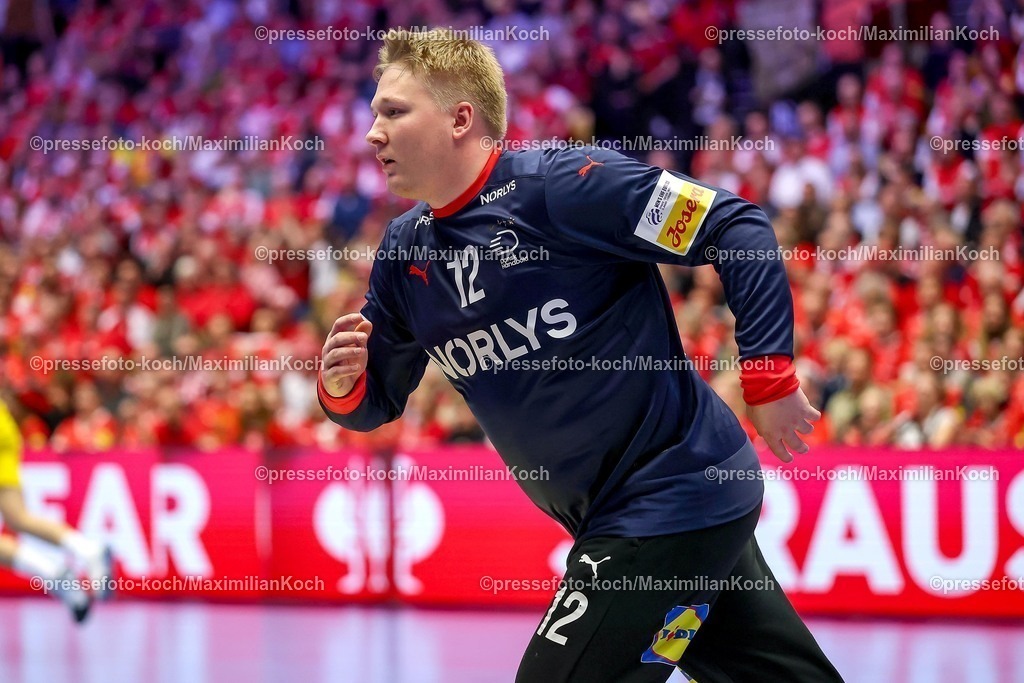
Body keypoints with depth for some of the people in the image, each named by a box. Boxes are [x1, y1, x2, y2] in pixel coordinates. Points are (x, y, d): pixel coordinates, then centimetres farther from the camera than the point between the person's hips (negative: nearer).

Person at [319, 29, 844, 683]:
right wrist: (342, 386, -10)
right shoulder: (404, 253, 5)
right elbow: (377, 402, 13)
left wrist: (770, 375, -18)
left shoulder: (563, 184, -18)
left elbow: (738, 228, -17)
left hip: (677, 499, -8)